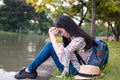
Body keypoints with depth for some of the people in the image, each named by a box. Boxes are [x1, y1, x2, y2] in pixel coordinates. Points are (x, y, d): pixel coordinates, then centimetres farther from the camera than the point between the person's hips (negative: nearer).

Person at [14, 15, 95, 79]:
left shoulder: (79, 39, -21)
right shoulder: (73, 36, 8)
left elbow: (61, 54, -26)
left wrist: (52, 35, -18)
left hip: (75, 70, -9)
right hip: (71, 65, 10)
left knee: (50, 46, -15)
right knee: (52, 45, 5)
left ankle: (30, 70, -4)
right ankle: (30, 69, 4)